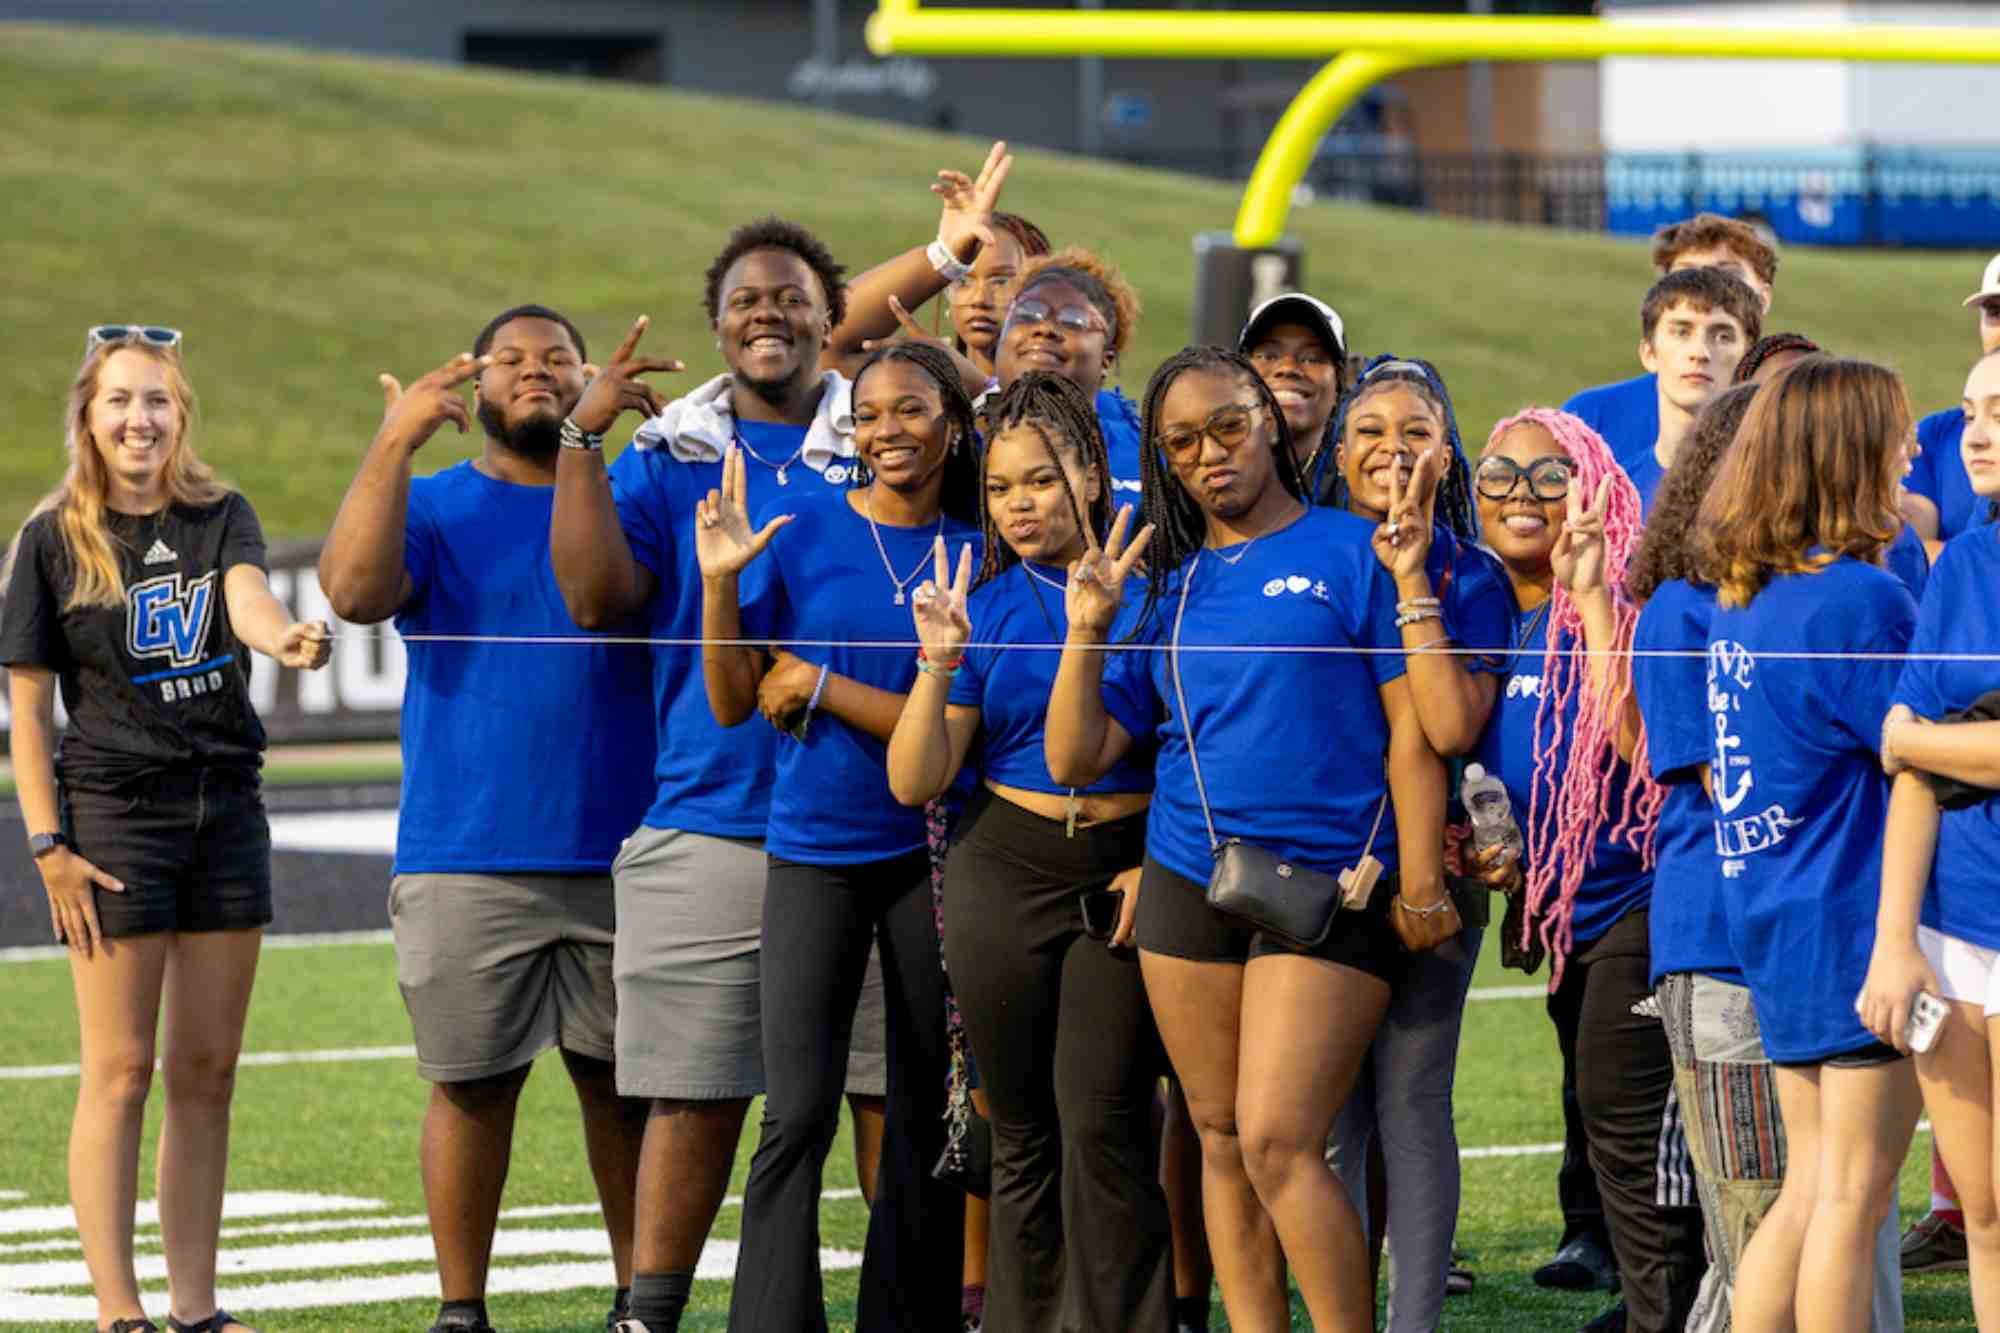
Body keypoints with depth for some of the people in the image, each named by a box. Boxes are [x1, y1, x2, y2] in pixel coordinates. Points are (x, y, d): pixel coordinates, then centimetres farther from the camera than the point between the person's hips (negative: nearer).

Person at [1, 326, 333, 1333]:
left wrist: (287, 639, -41)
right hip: (113, 808, -4)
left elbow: (247, 596, -17)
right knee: (121, 1070, -5)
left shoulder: (219, 519, 6)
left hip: (226, 807, 4)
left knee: (207, 1068, 6)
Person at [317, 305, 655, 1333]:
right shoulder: (431, 507, 8)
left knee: (625, 1083, 5)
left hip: (620, 856, 2)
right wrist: (395, 443, -18)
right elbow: (354, 590, -11)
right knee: (473, 1083, 0)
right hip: (466, 862, -1)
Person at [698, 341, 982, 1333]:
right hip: (816, 850, -1)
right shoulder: (802, 527, 1)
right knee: (798, 1114, -11)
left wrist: (818, 685, -10)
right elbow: (732, 703, 0)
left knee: (923, 1122, 6)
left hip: (927, 853, 1)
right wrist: (719, 580, -13)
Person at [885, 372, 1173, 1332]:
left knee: (1103, 1124, -9)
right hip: (1005, 872, 2)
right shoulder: (982, 605, 5)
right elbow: (914, 782, 2)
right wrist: (940, 667, -12)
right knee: (1021, 1133, 5)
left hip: (1125, 874, -2)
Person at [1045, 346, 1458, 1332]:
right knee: (1221, 1142, 7)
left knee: (1277, 1144, -14)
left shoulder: (1351, 552, -1)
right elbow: (1075, 758, 9)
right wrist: (1088, 629, -2)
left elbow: (1413, 730, -4)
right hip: (1189, 882, 5)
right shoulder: (1170, 585, 12)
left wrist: (1420, 882, -11)